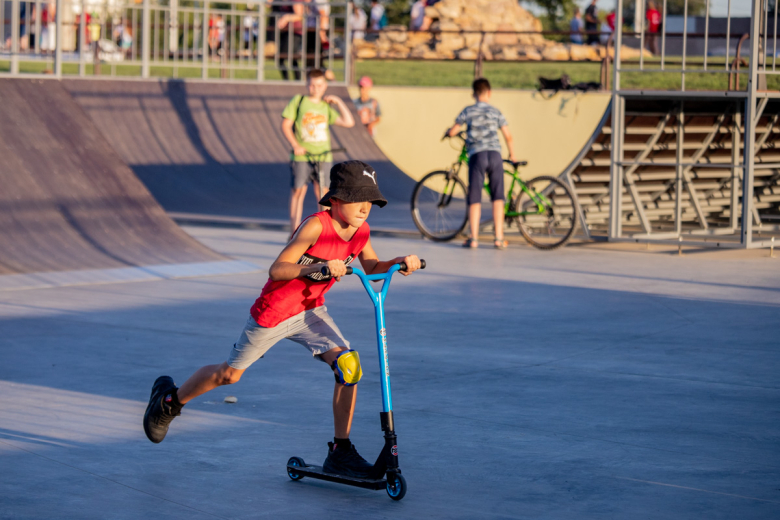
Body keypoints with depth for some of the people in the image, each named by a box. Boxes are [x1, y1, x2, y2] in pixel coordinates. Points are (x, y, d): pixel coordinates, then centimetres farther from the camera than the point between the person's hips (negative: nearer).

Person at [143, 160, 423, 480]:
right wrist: (315, 268, -48)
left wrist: (399, 263, -13)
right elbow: (276, 270, -32)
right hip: (273, 310, -5)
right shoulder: (316, 226, -28)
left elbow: (372, 270, 7)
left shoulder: (361, 231, -8)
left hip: (310, 310, 5)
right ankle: (169, 399, 38)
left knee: (349, 365, -16)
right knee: (229, 374, 10)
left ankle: (340, 452, -4)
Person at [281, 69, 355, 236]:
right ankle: (294, 233, 8)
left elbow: (349, 122, 6)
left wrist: (338, 102, 5)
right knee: (298, 191, 1)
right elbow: (286, 125, 2)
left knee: (322, 192, -1)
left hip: (323, 155, 2)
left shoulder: (326, 107, 12)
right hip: (302, 155, -2)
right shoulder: (298, 101, 5)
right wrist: (295, 145, -10)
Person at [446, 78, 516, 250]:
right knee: (498, 198, 5)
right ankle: (499, 238, 1)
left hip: (476, 155, -1)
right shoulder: (495, 112, 10)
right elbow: (508, 135, 6)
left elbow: (452, 132, 2)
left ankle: (473, 238, -1)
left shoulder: (468, 111, 5)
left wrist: (448, 131, 27)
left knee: (475, 199, 2)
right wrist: (512, 154, 22)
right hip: (495, 154, 1)